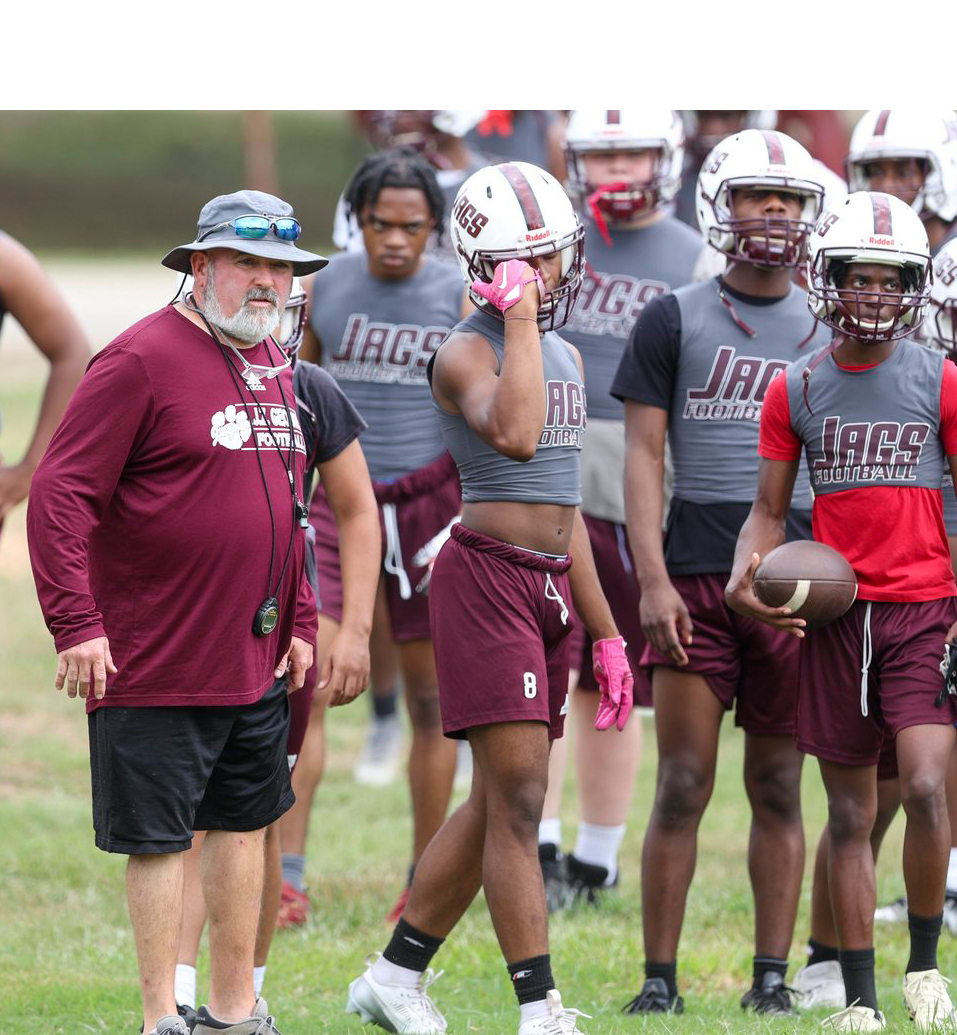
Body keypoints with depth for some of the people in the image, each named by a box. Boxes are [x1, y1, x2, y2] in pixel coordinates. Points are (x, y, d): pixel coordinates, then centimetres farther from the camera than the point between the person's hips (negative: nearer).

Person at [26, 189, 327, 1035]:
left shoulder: (275, 370, 13)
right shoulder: (143, 359, -12)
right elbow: (60, 493, -15)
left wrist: (300, 621, 17)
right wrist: (77, 624, -19)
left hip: (257, 661, 8)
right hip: (156, 663, -8)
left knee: (244, 821, 13)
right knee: (161, 836, -2)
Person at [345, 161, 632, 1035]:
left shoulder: (564, 357, 16)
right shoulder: (467, 354, -10)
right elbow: (515, 436, -33)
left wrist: (606, 633, 21)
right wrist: (520, 316, -23)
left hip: (551, 585, 9)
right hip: (488, 578, -9)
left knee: (498, 803, 12)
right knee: (518, 796, -10)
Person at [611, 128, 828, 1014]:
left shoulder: (827, 332, 12)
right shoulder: (675, 320, 4)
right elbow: (643, 455, 0)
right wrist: (653, 579, -10)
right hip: (697, 575, -2)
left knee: (779, 789, 5)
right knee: (683, 786, -4)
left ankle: (773, 975, 10)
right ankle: (659, 976, 1)